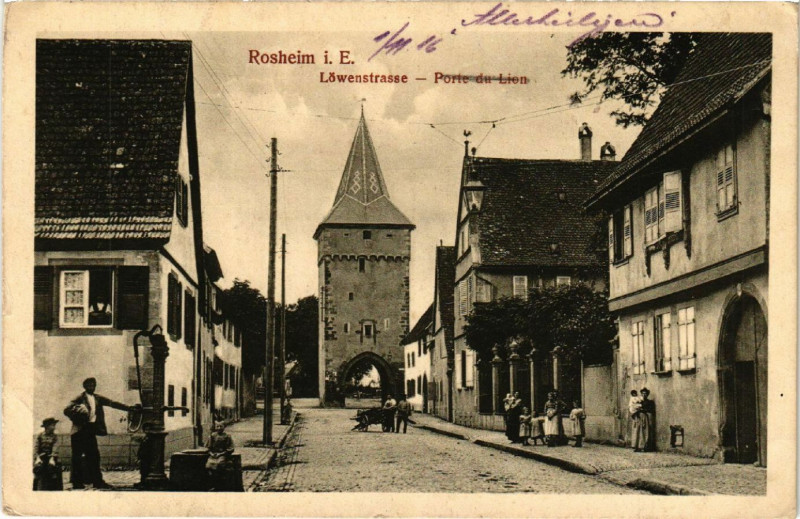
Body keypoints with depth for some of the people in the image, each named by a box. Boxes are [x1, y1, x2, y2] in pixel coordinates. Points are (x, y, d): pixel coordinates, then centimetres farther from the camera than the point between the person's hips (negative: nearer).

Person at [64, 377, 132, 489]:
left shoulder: (98, 398, 13)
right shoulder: (79, 398, -3)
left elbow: (112, 403, 8)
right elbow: (67, 410, -10)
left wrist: (129, 408, 0)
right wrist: (77, 418, -26)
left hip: (91, 430, 5)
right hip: (80, 431, -5)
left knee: (94, 455, 3)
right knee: (77, 456, -1)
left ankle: (97, 481, 6)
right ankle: (77, 482, 5)